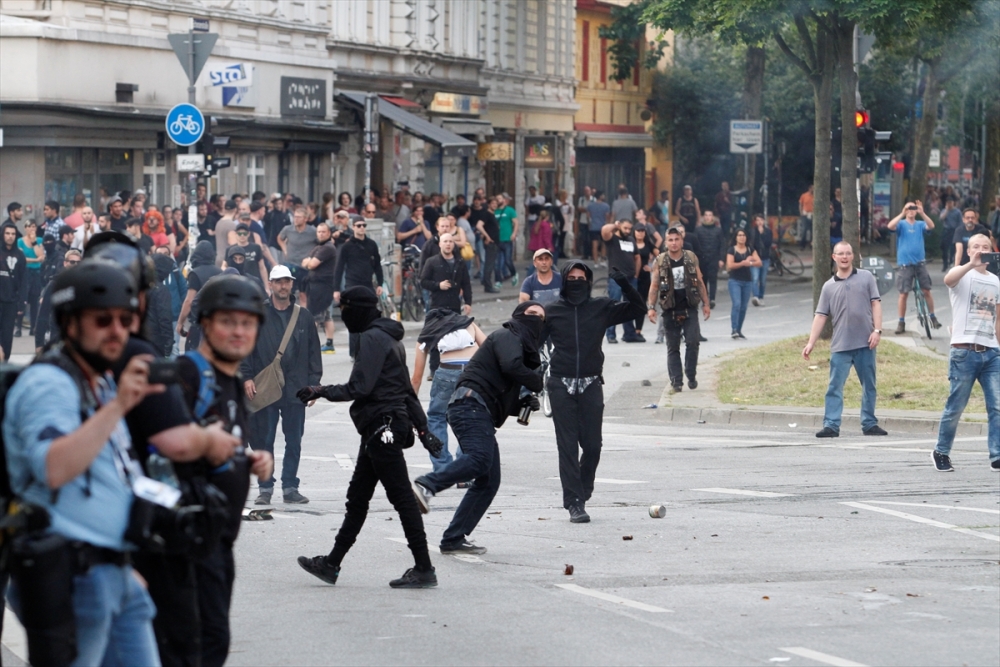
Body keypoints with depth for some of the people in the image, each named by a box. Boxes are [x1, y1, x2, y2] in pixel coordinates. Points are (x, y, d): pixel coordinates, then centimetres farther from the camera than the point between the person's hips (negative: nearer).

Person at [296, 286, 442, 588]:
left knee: (401, 496, -8)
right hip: (380, 430, 11)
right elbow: (407, 389, 22)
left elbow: (359, 388, -20)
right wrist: (422, 428, 24)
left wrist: (321, 391, -8)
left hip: (382, 428, -11)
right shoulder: (388, 337, 19)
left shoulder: (373, 338, -13)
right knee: (357, 498, 15)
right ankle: (332, 564, 22)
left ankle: (424, 569, -6)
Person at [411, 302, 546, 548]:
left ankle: (454, 539, 1)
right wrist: (539, 383, -4)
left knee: (488, 481, 4)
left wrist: (525, 403, 12)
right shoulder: (507, 336, 5)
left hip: (482, 416, 10)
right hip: (471, 405, -10)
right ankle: (426, 485, -42)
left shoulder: (522, 347, 32)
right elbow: (511, 366, -18)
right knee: (480, 458, -32)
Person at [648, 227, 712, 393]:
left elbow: (700, 282, 9)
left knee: (693, 342, -11)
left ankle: (691, 376, 6)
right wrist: (651, 307, -8)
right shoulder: (660, 262, 0)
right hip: (670, 311, 0)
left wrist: (705, 304, 6)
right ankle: (676, 382, 7)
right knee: (673, 348, 4)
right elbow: (654, 286, 1)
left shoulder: (691, 258, 3)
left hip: (689, 309, 0)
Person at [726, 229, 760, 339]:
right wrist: (743, 263, -18)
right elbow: (729, 265, -11)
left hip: (747, 281, 4)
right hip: (735, 281, -4)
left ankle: (739, 330, 13)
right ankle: (734, 330, -18)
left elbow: (759, 262, 1)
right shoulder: (731, 250, -1)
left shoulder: (750, 250, 10)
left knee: (744, 306, 5)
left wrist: (750, 262, -19)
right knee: (737, 304, -17)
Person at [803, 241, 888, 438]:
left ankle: (869, 424, 18)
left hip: (865, 343, 0)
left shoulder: (866, 278, 7)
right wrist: (811, 343, -2)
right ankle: (831, 425, -8)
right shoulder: (829, 286, 8)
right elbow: (821, 316, 5)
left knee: (869, 386, 8)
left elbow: (876, 304, 3)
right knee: (835, 386, -6)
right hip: (840, 346, 0)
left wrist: (877, 330, -9)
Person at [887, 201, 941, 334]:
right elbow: (890, 226, -20)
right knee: (903, 293, 0)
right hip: (904, 264, -2)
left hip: (920, 262, 2)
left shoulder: (920, 224, 5)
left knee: (927, 291, 3)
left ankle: (932, 317, 17)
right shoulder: (901, 224, 0)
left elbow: (931, 226, -15)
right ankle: (901, 322, 7)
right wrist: (902, 214, -27)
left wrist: (922, 213, -27)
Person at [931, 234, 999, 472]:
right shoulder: (962, 275, 1)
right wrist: (971, 264, -40)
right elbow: (948, 279, -25)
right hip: (965, 351, -5)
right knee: (956, 406, 1)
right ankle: (941, 452, 17)